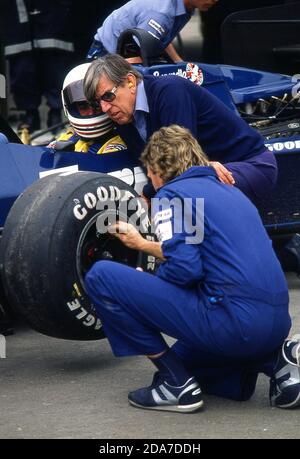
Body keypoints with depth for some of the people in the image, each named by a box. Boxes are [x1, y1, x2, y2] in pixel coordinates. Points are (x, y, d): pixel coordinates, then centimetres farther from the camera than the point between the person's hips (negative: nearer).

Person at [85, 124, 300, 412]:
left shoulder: (172, 194, -1)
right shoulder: (228, 191, 23)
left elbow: (183, 269, -14)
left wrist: (153, 279, 7)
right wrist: (142, 244, 48)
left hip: (231, 321, -9)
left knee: (102, 277, -2)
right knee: (183, 358, 37)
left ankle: (175, 383, -1)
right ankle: (276, 361, 11)